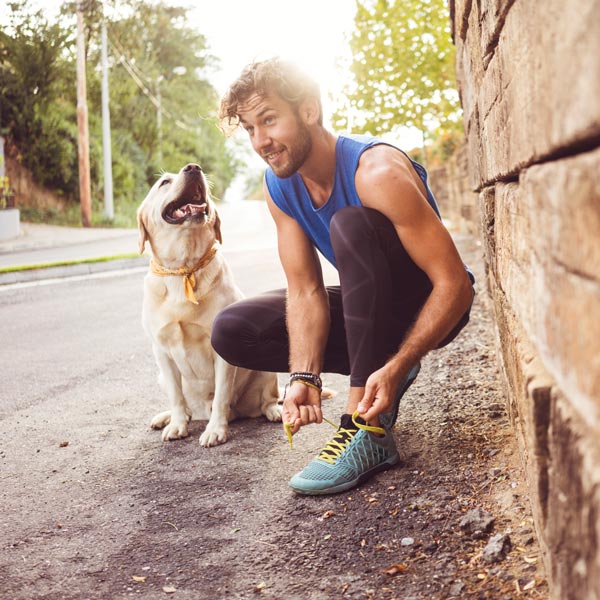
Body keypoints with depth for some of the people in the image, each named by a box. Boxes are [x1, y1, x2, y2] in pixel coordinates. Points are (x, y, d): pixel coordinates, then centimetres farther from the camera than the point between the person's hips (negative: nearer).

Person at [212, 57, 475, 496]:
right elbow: (305, 291, -11)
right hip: (370, 308, 7)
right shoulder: (280, 187, -8)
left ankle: (369, 431, -34)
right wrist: (305, 377, -27)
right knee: (231, 332, -7)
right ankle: (373, 368, 2)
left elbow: (455, 284, -30)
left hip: (431, 307, -6)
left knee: (350, 223, -35)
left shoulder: (376, 172, -29)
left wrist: (395, 367, -39)